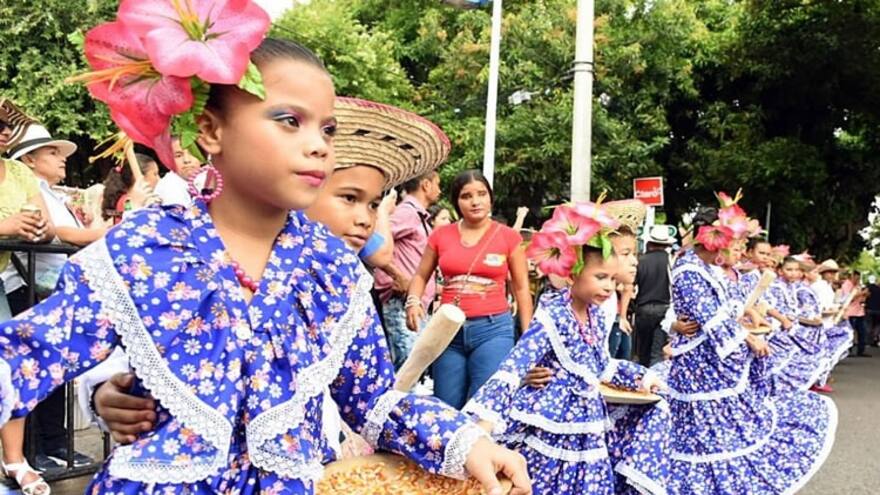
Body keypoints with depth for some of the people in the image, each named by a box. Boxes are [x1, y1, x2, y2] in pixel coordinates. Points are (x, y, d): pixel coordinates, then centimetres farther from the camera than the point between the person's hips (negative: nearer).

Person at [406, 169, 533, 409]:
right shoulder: (441, 235, 4)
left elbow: (521, 288, 5)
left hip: (493, 329, -2)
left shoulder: (508, 237, 0)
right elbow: (421, 276, 14)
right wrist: (413, 302, -6)